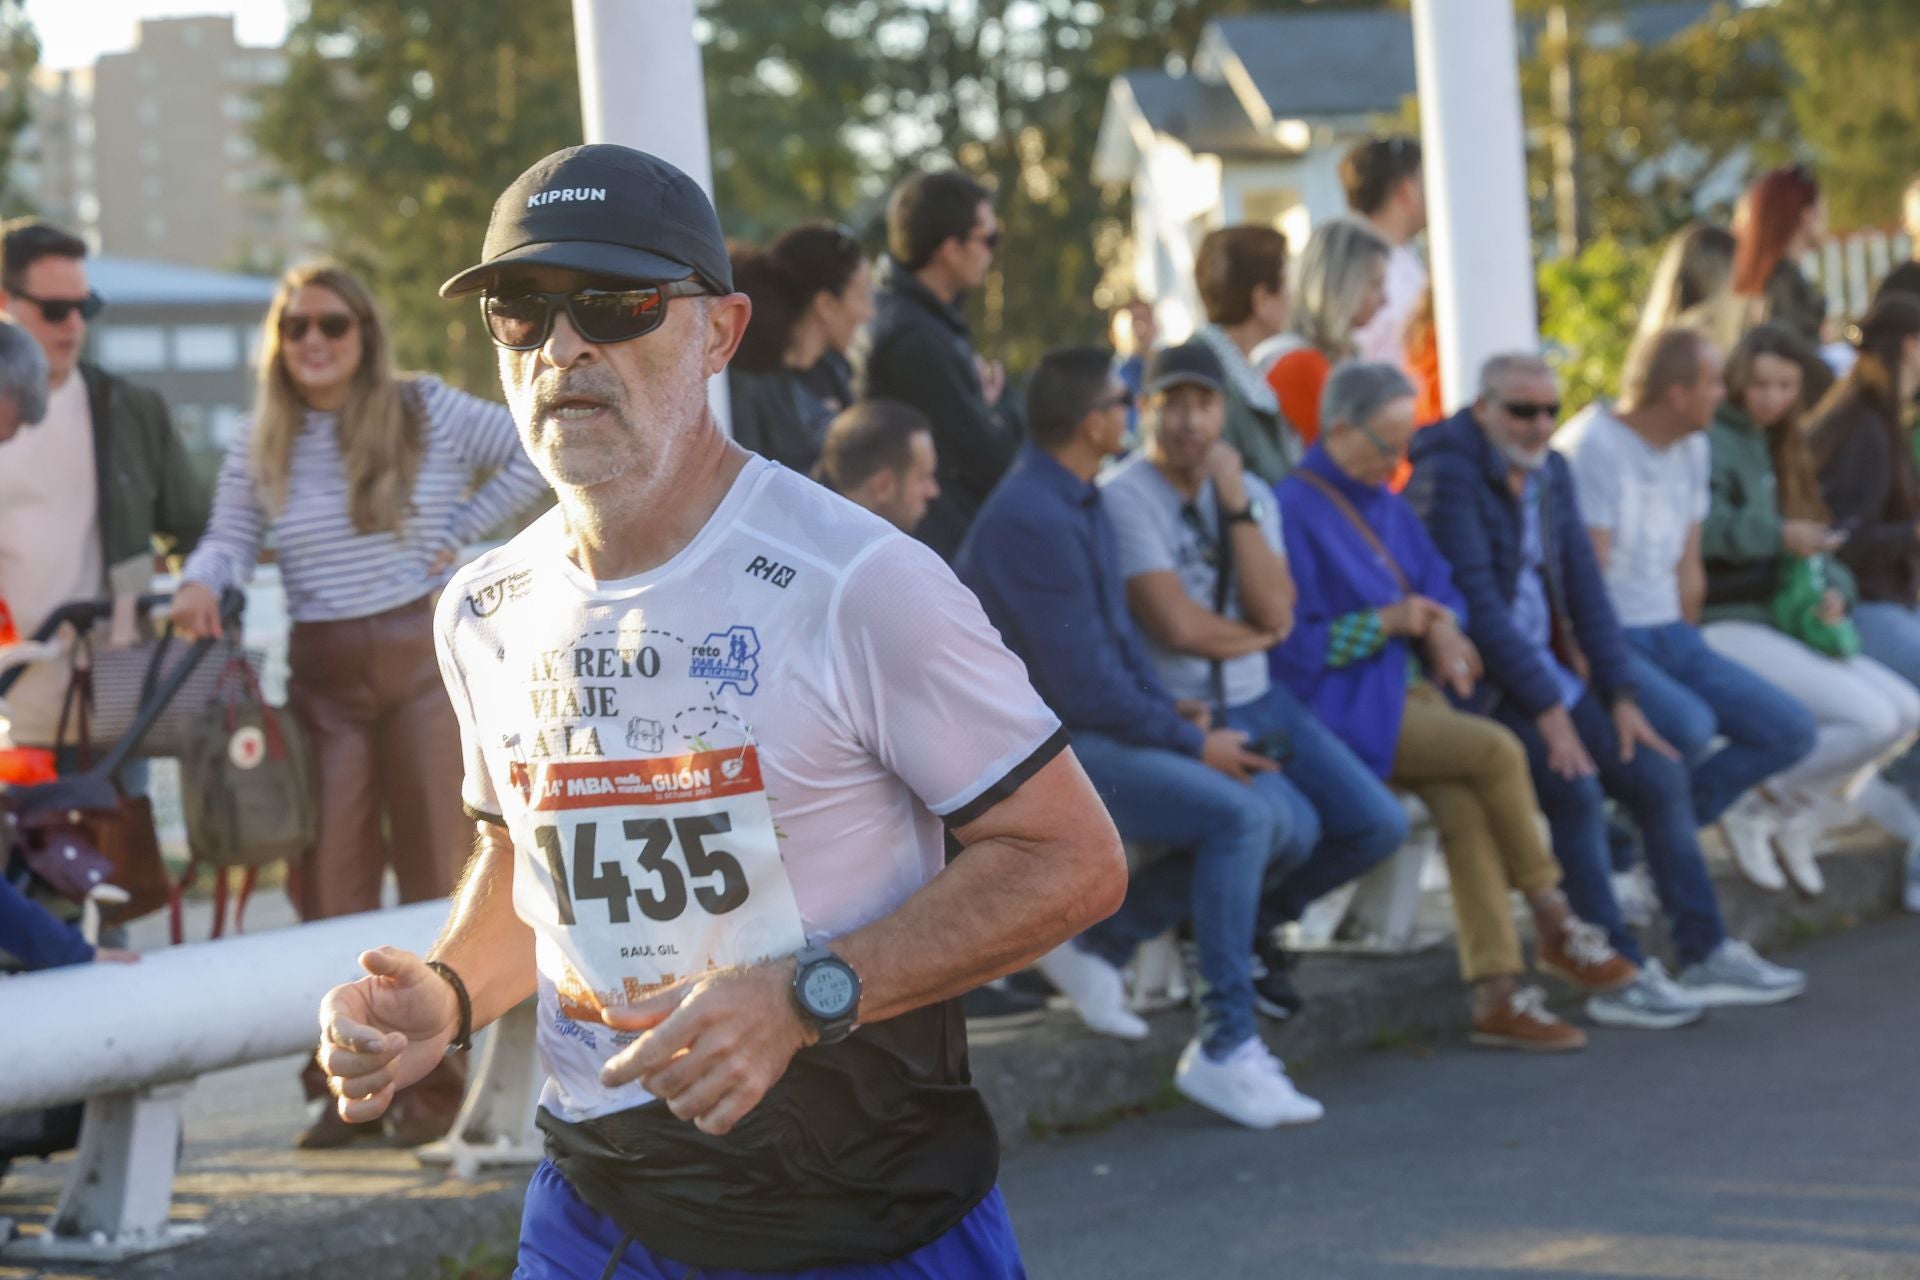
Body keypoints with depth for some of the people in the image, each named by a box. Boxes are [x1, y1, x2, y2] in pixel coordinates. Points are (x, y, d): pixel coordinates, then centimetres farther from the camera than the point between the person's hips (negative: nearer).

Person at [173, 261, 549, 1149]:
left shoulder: (427, 411, 0)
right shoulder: (260, 445, 8)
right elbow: (230, 539, 4)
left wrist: (462, 531, -3)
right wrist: (200, 583, -17)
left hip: (426, 654, -2)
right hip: (324, 673, 3)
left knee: (435, 870, 1)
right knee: (331, 877, 0)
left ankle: (433, 1081, 7)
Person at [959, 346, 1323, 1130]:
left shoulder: (1081, 503, 13)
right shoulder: (1033, 522, -19)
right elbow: (1086, 689, -21)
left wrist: (1171, 708, 3)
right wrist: (1192, 743, -11)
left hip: (1101, 725, 10)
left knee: (1290, 822, -1)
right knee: (1238, 815, -27)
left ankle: (1100, 943, 8)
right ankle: (1224, 1049, -21)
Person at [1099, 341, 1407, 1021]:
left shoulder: (1251, 494, 10)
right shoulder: (1122, 498, -12)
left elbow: (1276, 612, -6)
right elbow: (1178, 626, -19)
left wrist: (1236, 504, -12)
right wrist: (1257, 634, 0)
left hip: (1260, 702, 7)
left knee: (1378, 825, -3)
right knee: (1289, 826, -28)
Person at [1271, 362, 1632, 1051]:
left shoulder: (1387, 504, 16)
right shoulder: (1294, 509, -10)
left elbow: (1440, 586, 21)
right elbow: (1290, 645, -13)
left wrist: (1441, 630, -3)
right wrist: (1385, 622, -17)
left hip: (1409, 689, 7)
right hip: (1341, 706, -7)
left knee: (1465, 806, -21)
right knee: (1498, 751, -23)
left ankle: (1495, 994, -23)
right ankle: (1556, 927, -7)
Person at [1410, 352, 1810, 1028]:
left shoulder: (1550, 473, 12)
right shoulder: (1449, 474, -14)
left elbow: (1584, 585, 12)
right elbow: (1475, 600, -20)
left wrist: (1620, 696, 1)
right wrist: (1546, 710, -22)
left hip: (1546, 665, 8)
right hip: (1478, 680, -8)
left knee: (1659, 774, -3)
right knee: (1574, 785, -27)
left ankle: (1706, 955, 3)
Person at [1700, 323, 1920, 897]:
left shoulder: (1776, 448, 18)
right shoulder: (1712, 442, -9)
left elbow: (1813, 545, 19)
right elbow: (1701, 528, -26)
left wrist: (1833, 590, 0)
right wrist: (1779, 536, -30)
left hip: (1781, 625, 9)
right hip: (1726, 628, -9)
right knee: (1871, 720, -21)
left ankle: (1796, 811, 5)